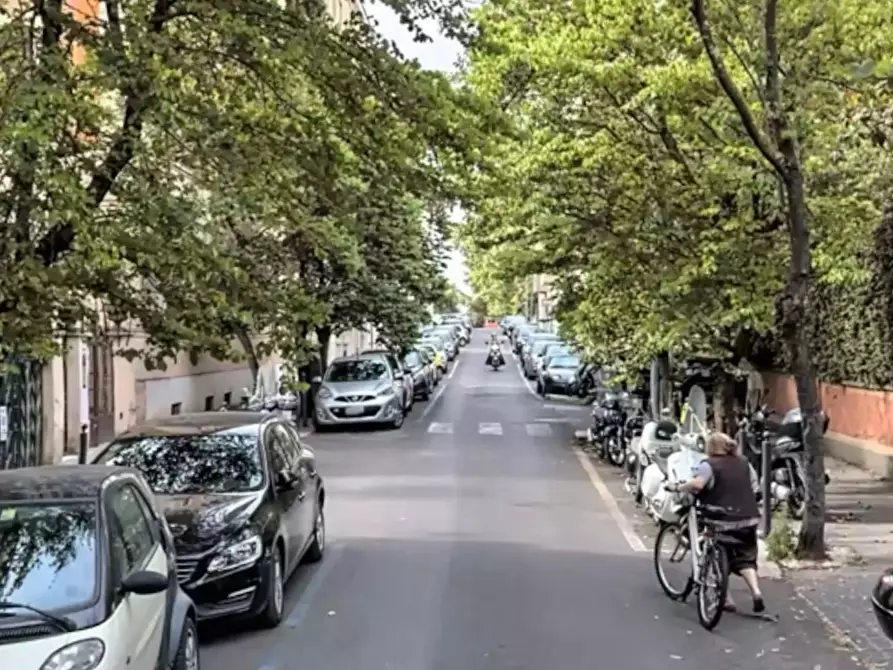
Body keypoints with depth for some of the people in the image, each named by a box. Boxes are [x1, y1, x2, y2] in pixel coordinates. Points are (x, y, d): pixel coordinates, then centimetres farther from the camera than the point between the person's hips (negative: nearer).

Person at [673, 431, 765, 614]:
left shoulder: (709, 465, -8)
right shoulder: (743, 463, 11)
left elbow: (697, 484, -25)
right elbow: (755, 487, 17)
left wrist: (680, 487, -11)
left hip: (721, 521, -5)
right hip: (748, 519, 5)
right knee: (745, 559, 12)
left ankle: (726, 599, 12)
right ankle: (756, 592, -7)